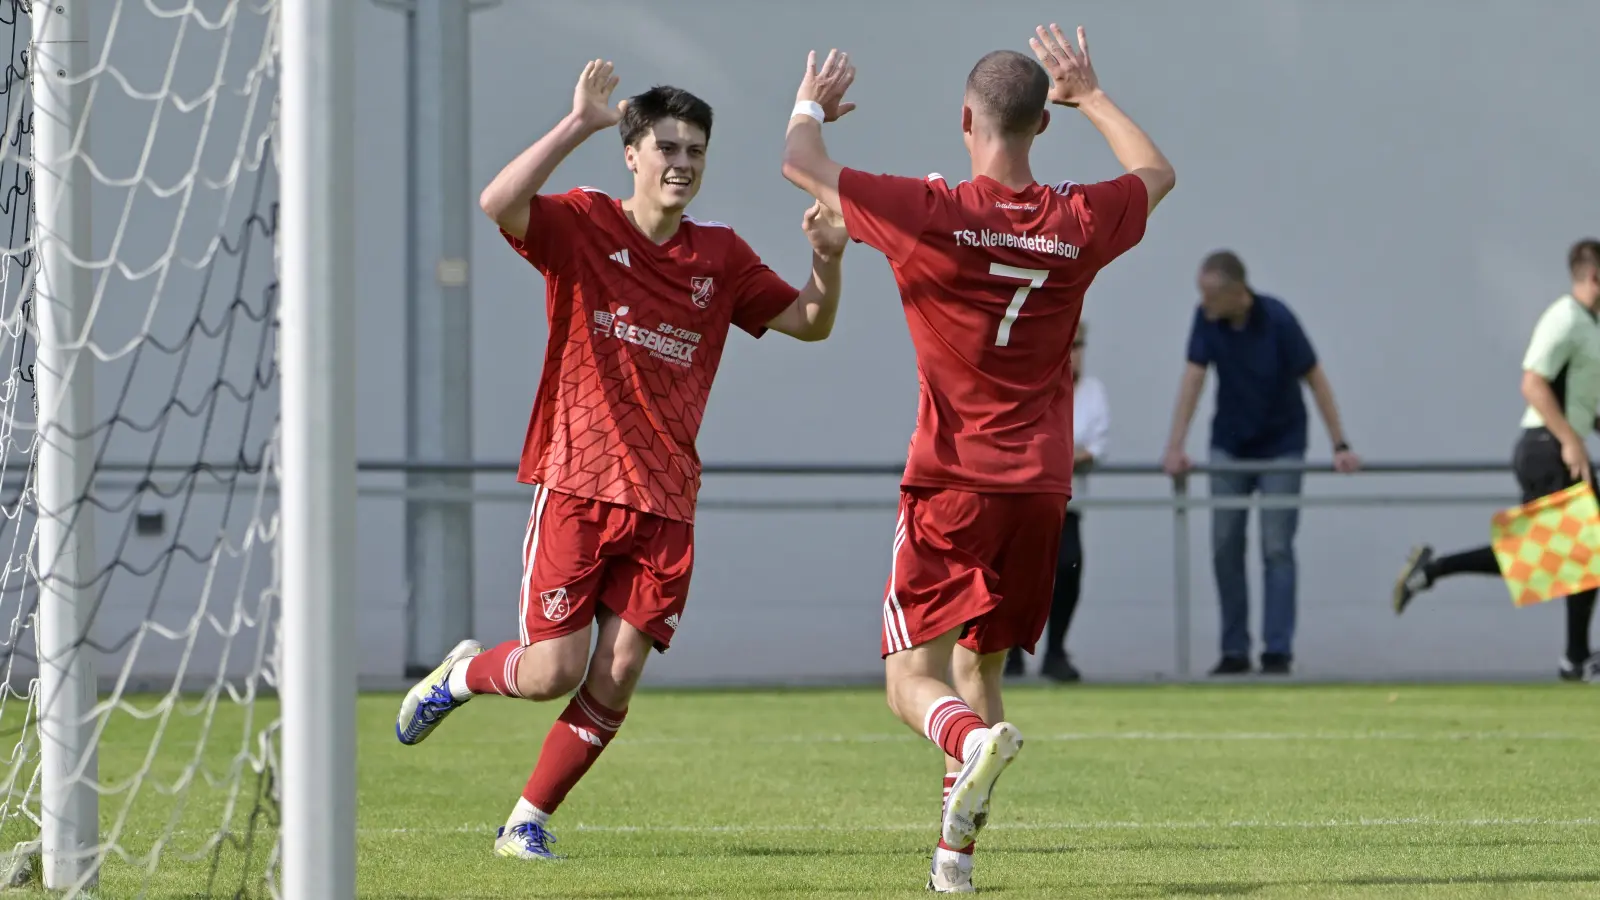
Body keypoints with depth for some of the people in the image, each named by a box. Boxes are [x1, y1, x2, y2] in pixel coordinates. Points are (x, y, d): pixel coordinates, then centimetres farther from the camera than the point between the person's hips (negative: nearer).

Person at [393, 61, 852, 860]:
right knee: (554, 671, -6)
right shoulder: (583, 224, -3)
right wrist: (577, 124, -25)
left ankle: (527, 822, 12)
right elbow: (498, 205, -22)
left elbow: (809, 323, 17)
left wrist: (827, 260, -3)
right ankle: (459, 676, 27)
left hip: (665, 502, 4)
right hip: (576, 486, -4)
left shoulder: (720, 257, 10)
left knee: (615, 680, -3)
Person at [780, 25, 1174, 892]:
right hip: (1040, 486, 4)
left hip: (950, 483, -4)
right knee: (980, 666, 17)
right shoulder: (1077, 221, 0)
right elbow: (1156, 174, 24)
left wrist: (811, 106, 21)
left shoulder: (933, 214, -12)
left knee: (912, 674, -2)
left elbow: (801, 163, -1)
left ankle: (973, 740, -35)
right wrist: (1088, 95, 34)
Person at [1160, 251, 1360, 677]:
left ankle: (1278, 653, -9)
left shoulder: (1277, 319, -23)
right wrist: (1175, 447, -21)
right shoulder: (1206, 319, -12)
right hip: (1229, 447, 4)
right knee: (1225, 548, 1)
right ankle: (1234, 651, 7)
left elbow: (1315, 379, -17)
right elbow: (1194, 377, -13)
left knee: (1276, 548, -8)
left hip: (1280, 447, -4)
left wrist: (1341, 447, -19)